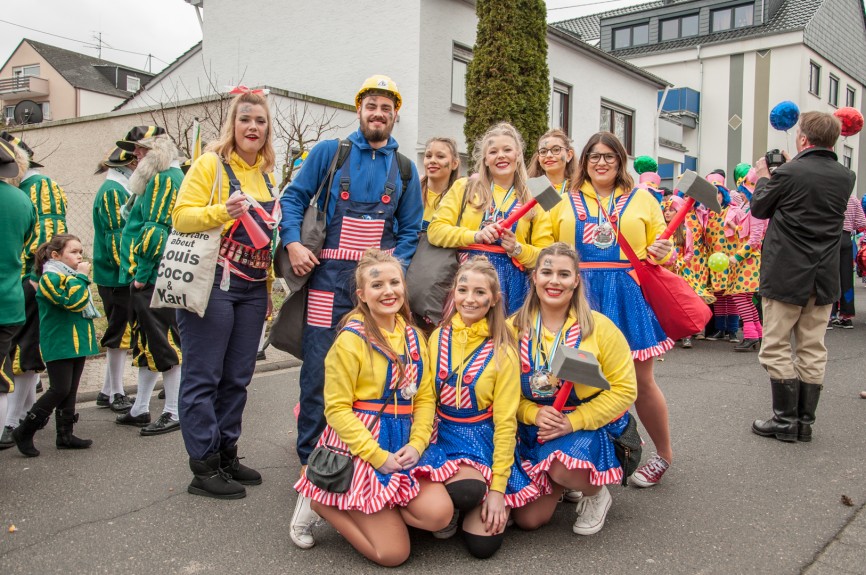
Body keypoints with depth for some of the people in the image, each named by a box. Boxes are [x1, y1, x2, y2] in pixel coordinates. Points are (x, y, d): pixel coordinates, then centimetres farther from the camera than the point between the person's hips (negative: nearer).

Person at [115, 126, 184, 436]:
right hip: (145, 279, 11)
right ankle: (140, 410, 27)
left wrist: (142, 273, -18)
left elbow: (155, 230, -19)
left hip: (155, 279, -11)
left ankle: (174, 413, 4)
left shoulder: (164, 180, -12)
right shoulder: (155, 179, 20)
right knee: (145, 344, 16)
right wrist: (136, 273, 18)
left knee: (164, 344, -5)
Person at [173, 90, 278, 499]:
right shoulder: (211, 164, -4)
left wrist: (268, 287, 19)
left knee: (237, 377, 11)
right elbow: (181, 215, -10)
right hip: (211, 284, -7)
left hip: (251, 288, 7)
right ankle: (204, 468, 7)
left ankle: (226, 453, 24)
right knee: (203, 376, -1)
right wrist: (221, 211, -27)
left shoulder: (266, 174, 16)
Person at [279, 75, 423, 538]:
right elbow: (293, 197, 8)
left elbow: (411, 229, 11)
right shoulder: (329, 152, 6)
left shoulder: (404, 168, 12)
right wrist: (293, 243, -7)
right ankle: (310, 461, 9)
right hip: (330, 275, -2)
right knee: (319, 371, -3)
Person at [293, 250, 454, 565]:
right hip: (360, 444, -6)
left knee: (439, 514, -16)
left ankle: (372, 509, 9)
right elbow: (337, 408, -12)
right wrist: (378, 456, -18)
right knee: (393, 553, -9)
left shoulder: (413, 337, 8)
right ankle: (321, 503, 12)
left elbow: (425, 397, 7)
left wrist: (416, 444, -9)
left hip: (405, 443, 6)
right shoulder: (351, 340, -11)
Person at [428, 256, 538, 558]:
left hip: (485, 439, -1)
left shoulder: (503, 352, -9)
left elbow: (505, 422, -9)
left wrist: (498, 488, -11)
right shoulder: (438, 338, -1)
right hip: (442, 434, 1)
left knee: (483, 544, -14)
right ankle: (445, 507, 2)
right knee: (468, 490, -33)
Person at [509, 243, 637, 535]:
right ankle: (563, 484, 31)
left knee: (563, 467, -35)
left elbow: (624, 389, -11)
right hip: (536, 429, 3)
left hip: (592, 426, -3)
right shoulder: (514, 328, -4)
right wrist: (533, 413, -20)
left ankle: (596, 494, 2)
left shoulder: (599, 327, -11)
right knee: (527, 519, -2)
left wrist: (573, 421, -19)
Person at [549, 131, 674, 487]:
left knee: (640, 381, 4)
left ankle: (664, 454, 24)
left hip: (627, 295, -1)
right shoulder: (565, 201, 13)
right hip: (580, 296, 1)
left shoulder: (641, 199, 11)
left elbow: (662, 247, 11)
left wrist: (662, 253, -10)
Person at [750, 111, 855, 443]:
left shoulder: (788, 173, -14)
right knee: (812, 351, 11)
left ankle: (785, 420, 6)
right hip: (824, 278, 6)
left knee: (777, 349, 4)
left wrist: (763, 178, 18)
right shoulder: (846, 178, 4)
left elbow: (758, 209, 0)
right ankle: (805, 421, 16)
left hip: (786, 277, -5)